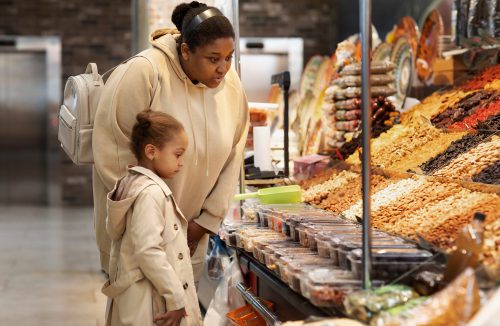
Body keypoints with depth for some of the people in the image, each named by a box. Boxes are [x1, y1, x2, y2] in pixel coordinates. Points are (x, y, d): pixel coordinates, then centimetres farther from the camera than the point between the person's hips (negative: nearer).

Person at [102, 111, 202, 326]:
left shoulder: (133, 183, 11)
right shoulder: (151, 192, -19)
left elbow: (113, 231, 20)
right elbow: (148, 251, -26)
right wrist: (176, 298, -20)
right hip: (150, 302, -10)